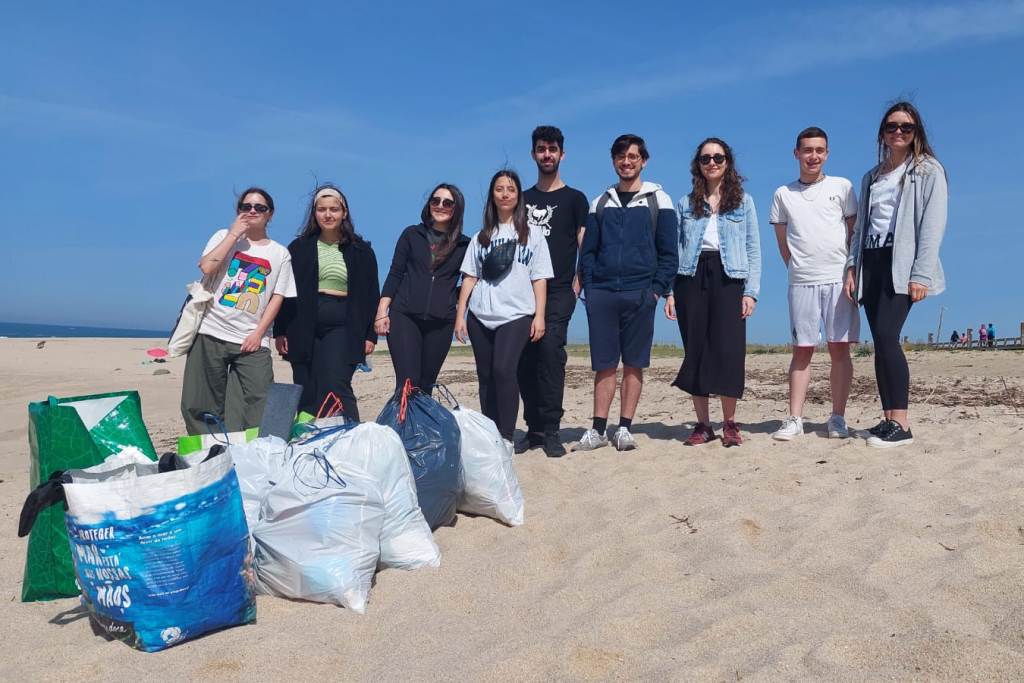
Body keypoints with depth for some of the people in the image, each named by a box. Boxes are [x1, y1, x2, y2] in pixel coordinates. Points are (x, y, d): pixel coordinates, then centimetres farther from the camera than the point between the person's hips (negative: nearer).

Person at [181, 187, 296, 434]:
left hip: (252, 339, 0)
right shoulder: (224, 237, 11)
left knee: (261, 405, -9)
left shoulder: (280, 254, 11)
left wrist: (258, 333, -6)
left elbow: (277, 297, 4)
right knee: (199, 405, 1)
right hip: (211, 333, 0)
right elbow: (207, 267, -9)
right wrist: (234, 234, -4)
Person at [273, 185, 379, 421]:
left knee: (336, 387, -15)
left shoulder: (361, 251, 9)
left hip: (342, 328, -2)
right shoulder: (299, 248, 11)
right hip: (303, 328, 2)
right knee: (307, 397, 2)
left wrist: (370, 335, 1)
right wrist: (280, 331, 2)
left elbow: (371, 294, 9)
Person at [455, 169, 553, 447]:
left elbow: (539, 279, 4)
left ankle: (506, 437, -14)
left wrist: (539, 316, -5)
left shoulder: (531, 235, 10)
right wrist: (460, 315, 3)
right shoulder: (481, 237, 16)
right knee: (486, 377, 4)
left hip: (516, 315, -3)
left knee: (504, 369, -20)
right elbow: (469, 277, 11)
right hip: (480, 317, 3)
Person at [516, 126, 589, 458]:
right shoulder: (522, 200, 19)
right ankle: (534, 430, 9)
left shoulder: (574, 198, 9)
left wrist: (576, 285, -9)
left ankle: (551, 432, -11)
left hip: (558, 291, -4)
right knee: (526, 360, 1)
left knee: (551, 352, -15)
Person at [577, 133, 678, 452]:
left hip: (639, 294, -2)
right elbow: (588, 250, 12)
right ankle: (598, 429, 7)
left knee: (634, 364, 2)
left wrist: (657, 289, -8)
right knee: (604, 363, 3)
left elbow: (668, 252, 3)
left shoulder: (658, 200, 7)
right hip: (601, 293, 2)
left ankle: (624, 428, 8)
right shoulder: (600, 203, 15)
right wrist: (589, 287, 0)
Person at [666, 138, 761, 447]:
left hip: (728, 278, -1)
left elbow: (753, 249, 6)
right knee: (695, 351, 0)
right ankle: (702, 425, 8)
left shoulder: (743, 201, 11)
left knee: (728, 350, -8)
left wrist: (751, 291, -5)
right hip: (692, 277, 1)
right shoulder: (686, 203, 14)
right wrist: (669, 291, 0)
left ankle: (730, 424, 4)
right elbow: (675, 249, 9)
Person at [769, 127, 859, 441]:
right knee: (802, 350, 1)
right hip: (801, 283, 1)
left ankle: (837, 418, 6)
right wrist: (799, 270, 6)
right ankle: (794, 419, 4)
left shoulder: (842, 187, 9)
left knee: (839, 348, 0)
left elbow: (854, 234, 9)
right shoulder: (783, 194, 11)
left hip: (838, 279, 0)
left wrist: (852, 273, 2)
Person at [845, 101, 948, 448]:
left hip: (901, 264, -6)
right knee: (881, 342, 1)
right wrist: (852, 266, 7)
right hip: (872, 263, 6)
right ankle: (889, 419, 3)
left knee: (886, 336, -19)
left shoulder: (928, 171, 4)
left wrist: (921, 275, -16)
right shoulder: (872, 177, 22)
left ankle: (901, 424, -17)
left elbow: (933, 225, -7)